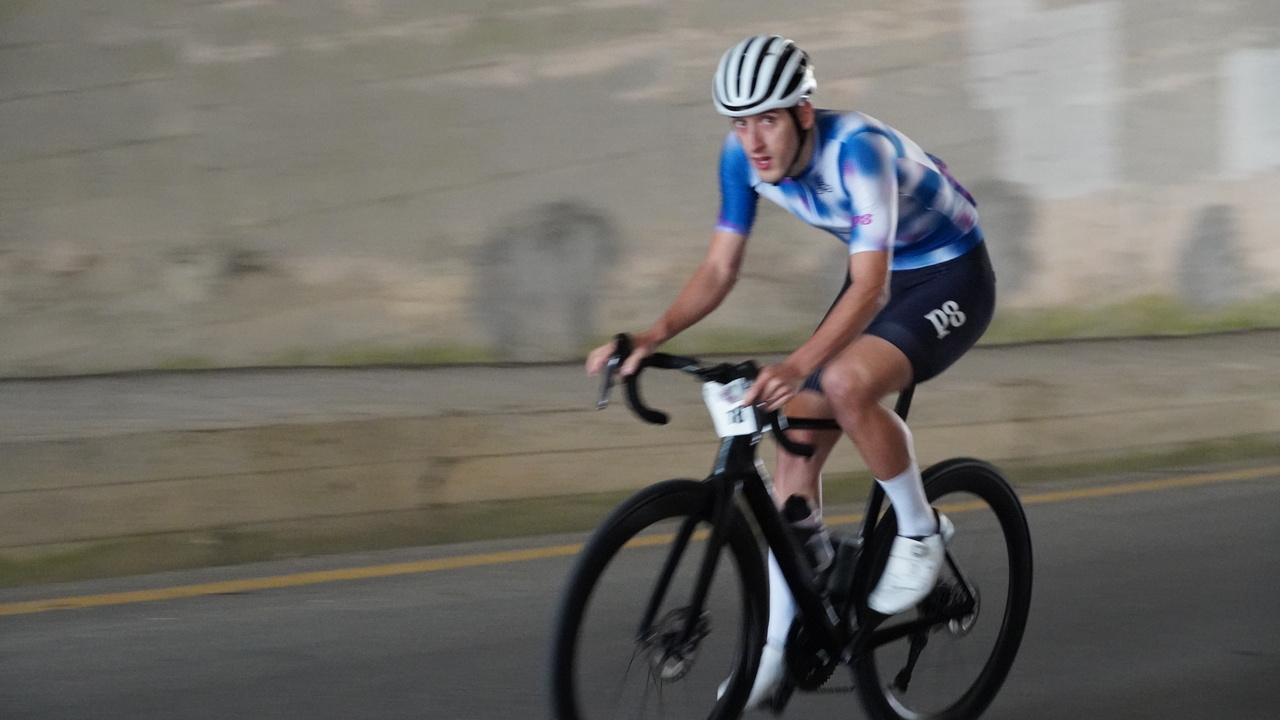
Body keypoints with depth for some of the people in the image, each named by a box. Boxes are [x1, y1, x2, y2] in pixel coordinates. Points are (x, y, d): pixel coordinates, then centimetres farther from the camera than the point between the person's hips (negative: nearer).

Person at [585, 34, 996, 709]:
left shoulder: (857, 148, -34)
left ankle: (920, 531, -9)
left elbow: (870, 287, -41)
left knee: (847, 382, -34)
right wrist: (653, 336, -25)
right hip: (881, 275, 7)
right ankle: (778, 641, 4)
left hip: (951, 277, -7)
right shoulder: (744, 156, -14)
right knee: (795, 443, -4)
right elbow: (720, 267, -8)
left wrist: (795, 366, -55)